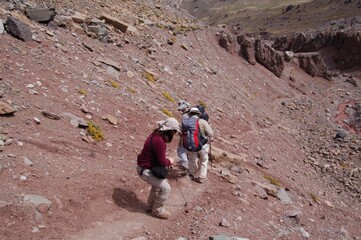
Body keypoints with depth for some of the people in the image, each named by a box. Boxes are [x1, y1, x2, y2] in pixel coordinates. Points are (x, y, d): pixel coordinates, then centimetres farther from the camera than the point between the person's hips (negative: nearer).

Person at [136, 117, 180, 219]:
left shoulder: (157, 133, -1)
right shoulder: (159, 141, -32)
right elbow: (162, 162, -24)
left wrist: (166, 160, 2)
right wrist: (170, 161, -4)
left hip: (147, 166, 10)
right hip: (145, 170, -10)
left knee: (158, 184, 26)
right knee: (165, 188, -4)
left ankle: (150, 207, 39)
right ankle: (158, 211, 15)